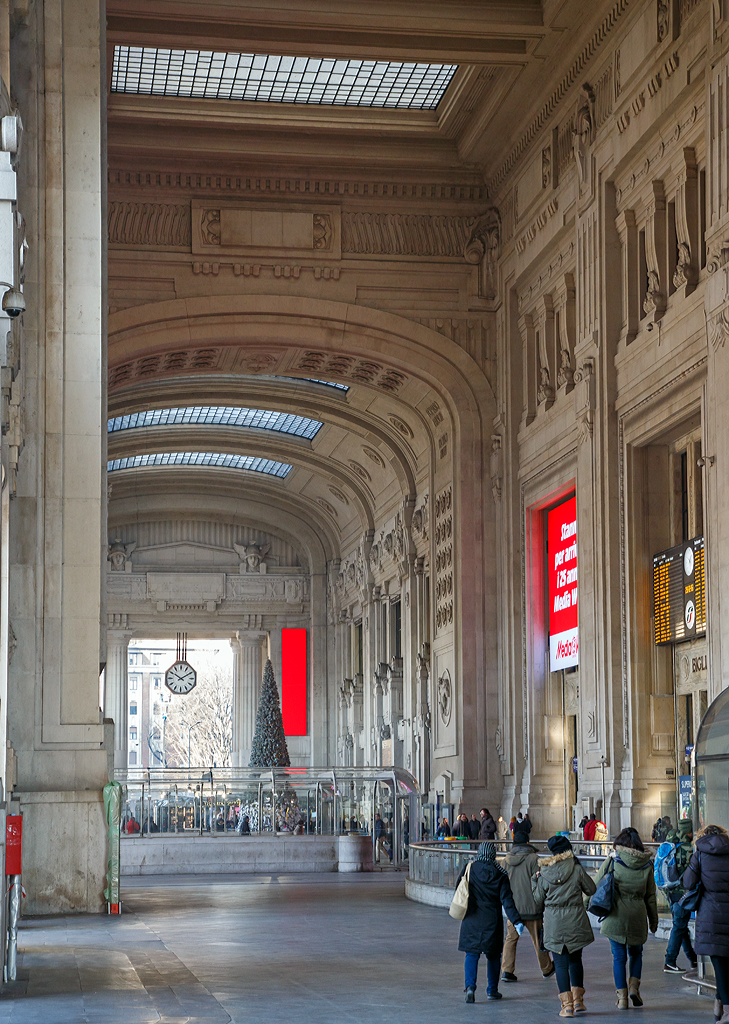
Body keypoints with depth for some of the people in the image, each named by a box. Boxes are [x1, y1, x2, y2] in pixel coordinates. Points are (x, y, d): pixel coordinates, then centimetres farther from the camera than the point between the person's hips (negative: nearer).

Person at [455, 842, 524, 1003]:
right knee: (493, 955, 13)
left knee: (472, 954, 3)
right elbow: (507, 900, -11)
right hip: (492, 921, 0)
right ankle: (492, 990, 16)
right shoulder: (500, 874, -5)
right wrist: (516, 921, -12)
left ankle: (470, 986, -17)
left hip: (471, 919, 0)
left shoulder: (469, 869, -3)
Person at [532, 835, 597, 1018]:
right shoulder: (577, 869, -7)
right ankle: (578, 999, 17)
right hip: (576, 921, 1)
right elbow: (591, 889, 4)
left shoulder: (544, 875, -3)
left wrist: (535, 881, 20)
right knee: (575, 959, 18)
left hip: (554, 924, -1)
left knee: (561, 963, 4)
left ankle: (567, 1004, -1)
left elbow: (538, 902, 5)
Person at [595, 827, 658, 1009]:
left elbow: (597, 886, -2)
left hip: (615, 916, -2)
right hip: (638, 916, 2)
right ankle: (634, 986, 4)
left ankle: (622, 996, 5)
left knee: (619, 956, 6)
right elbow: (650, 896, 9)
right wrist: (653, 920, 18)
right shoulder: (646, 864, 2)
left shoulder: (612, 861, -5)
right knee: (636, 953, 21)